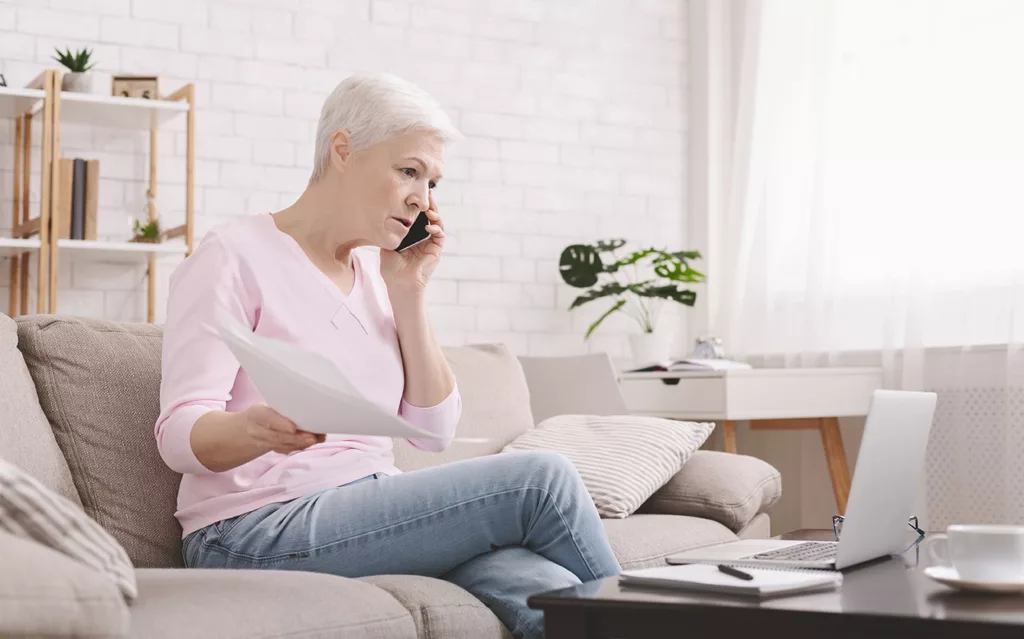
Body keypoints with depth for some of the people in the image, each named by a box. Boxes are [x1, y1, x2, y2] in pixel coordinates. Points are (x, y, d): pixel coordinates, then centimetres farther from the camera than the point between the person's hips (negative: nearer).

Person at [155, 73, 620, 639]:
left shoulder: (376, 272, 14)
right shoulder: (236, 256, -6)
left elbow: (433, 432, 9)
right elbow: (180, 433, -15)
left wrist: (408, 294, 1)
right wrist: (261, 428, -37)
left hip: (370, 516, 6)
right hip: (257, 532, -6)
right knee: (541, 479, -19)